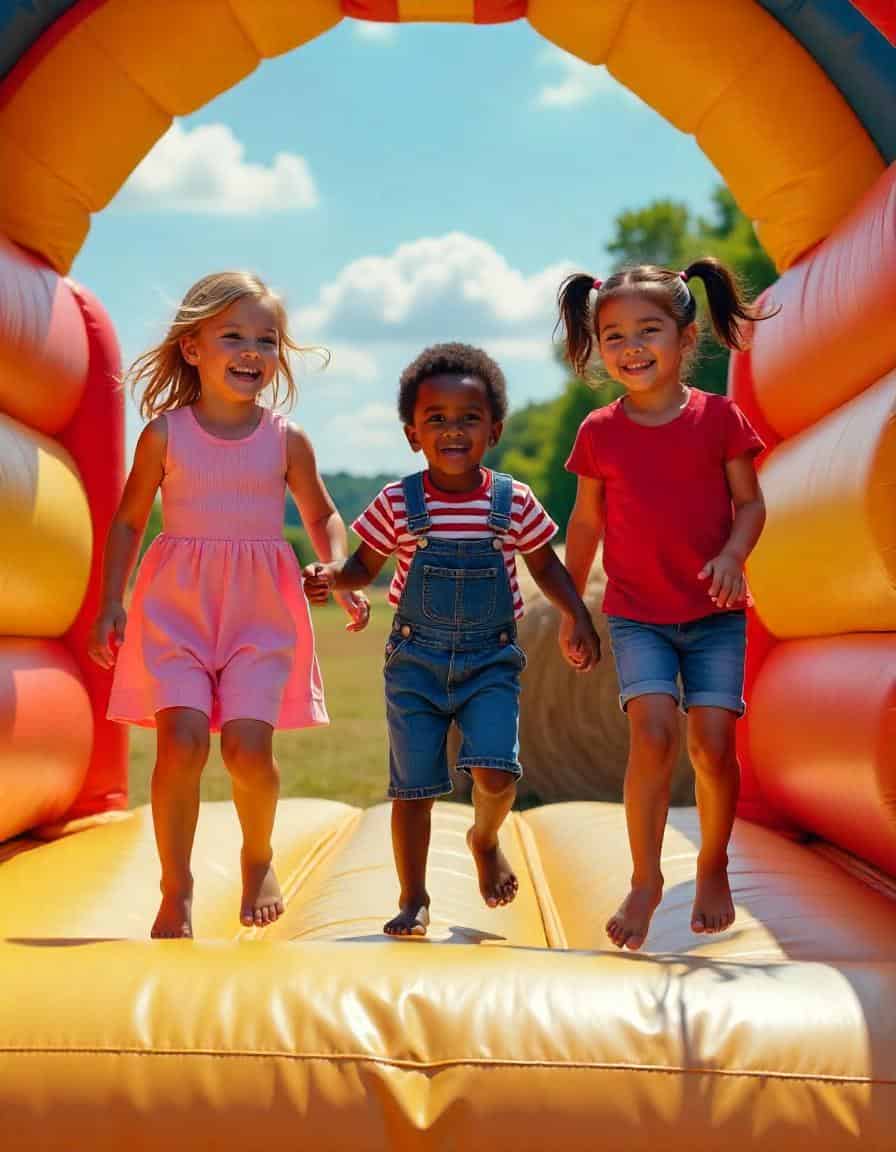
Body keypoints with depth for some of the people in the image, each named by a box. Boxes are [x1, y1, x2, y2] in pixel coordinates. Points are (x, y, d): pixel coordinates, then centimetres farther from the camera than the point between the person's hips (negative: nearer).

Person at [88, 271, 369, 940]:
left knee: (249, 745, -12)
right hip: (176, 603, 0)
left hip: (263, 607, 1)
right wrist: (111, 604, 3)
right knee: (182, 738, -15)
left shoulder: (287, 441, 2)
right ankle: (176, 889, 3)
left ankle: (258, 859, 19)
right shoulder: (164, 434, 0)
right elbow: (129, 520, 8)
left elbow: (322, 515, 15)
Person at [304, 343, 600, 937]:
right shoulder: (397, 504, -5)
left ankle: (486, 838, 19)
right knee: (413, 786, 2)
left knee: (495, 772, -16)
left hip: (491, 660, 0)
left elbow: (545, 564, 10)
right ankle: (414, 898, 21)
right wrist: (328, 575, -15)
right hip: (416, 661, 0)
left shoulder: (514, 502, -4)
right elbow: (365, 567, 6)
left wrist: (579, 619, 0)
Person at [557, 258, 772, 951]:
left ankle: (713, 868, 18)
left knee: (713, 741, -7)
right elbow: (587, 522, 11)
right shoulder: (600, 433, 1)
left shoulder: (718, 417, -3)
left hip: (715, 613, 0)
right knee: (653, 731, -17)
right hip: (637, 615, 0)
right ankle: (646, 880, -2)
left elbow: (750, 504, 1)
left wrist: (732, 555, -19)